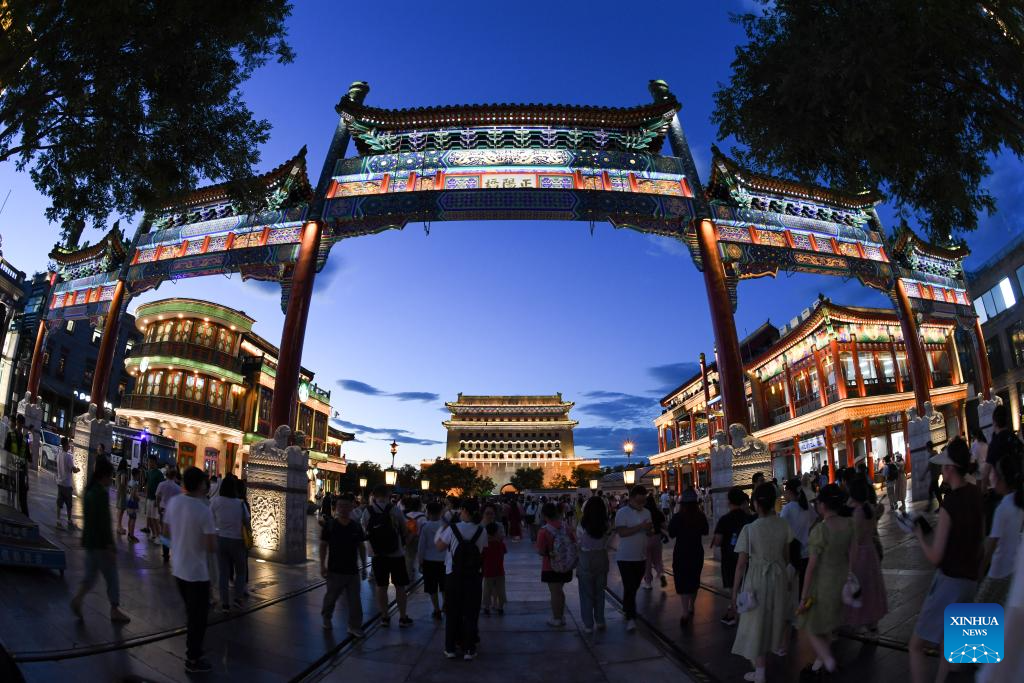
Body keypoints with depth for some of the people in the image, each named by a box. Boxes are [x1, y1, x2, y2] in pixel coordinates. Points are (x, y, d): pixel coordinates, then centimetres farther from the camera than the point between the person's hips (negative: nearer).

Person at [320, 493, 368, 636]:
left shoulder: (356, 526, -1)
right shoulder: (329, 525, -7)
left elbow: (361, 546, 6)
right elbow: (323, 545, -3)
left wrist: (363, 566, 5)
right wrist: (322, 566, -8)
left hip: (353, 570, 1)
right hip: (335, 570, -1)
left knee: (354, 601, 3)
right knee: (331, 597, 16)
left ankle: (354, 627, 15)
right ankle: (326, 618, 43)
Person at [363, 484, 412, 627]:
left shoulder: (368, 512, -9)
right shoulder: (394, 510, -15)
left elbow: (365, 530, 6)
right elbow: (404, 529, -3)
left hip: (378, 555, 2)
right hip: (396, 554, -2)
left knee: (381, 586, 13)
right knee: (400, 586, 9)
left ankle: (384, 617, 21)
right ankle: (403, 618, 16)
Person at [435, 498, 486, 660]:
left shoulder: (452, 529, -15)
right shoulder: (481, 531, -8)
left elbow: (440, 547, -4)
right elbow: (482, 550, 2)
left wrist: (441, 532, 11)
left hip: (453, 575, -1)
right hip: (474, 576, 1)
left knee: (453, 612, 13)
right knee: (471, 612, 11)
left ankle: (451, 648, 21)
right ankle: (469, 649, 16)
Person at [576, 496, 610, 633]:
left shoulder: (582, 526, -18)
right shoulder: (606, 526, -8)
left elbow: (578, 541, -9)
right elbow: (606, 544, 0)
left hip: (586, 561, -3)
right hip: (602, 559, 3)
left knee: (586, 593, 10)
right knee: (599, 592, 19)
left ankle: (588, 624, 15)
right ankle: (600, 621, 26)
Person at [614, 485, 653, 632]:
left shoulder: (646, 512, 7)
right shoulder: (622, 512, -12)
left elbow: (648, 531, 14)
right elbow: (622, 532, -22)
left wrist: (650, 527, -8)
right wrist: (640, 527, -27)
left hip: (641, 556, 6)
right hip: (626, 557, -6)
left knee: (634, 586, 15)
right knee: (629, 587, -8)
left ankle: (626, 608, 34)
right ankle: (630, 618, -4)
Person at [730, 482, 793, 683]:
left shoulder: (749, 529, -18)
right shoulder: (783, 525, -7)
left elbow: (741, 563, -14)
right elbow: (786, 555, 4)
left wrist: (735, 592, -6)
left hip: (757, 578, -4)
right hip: (779, 575, 4)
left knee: (757, 622, 9)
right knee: (778, 613, 30)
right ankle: (780, 646, 56)